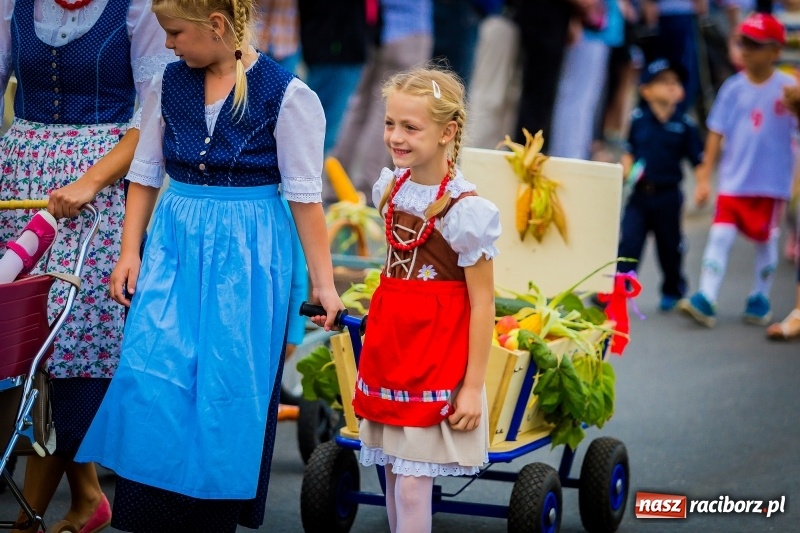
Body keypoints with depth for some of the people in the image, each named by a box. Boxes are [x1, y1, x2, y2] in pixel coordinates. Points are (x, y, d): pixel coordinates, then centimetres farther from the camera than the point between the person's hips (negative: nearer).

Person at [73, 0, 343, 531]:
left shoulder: (285, 94, -8)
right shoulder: (168, 85, 5)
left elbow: (305, 194, -6)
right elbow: (146, 173, 12)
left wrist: (323, 282, -6)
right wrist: (130, 252, 5)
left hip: (247, 253, -4)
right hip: (175, 243, 4)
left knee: (231, 384, -1)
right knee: (152, 376, -6)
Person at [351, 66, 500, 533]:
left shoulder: (464, 210, -17)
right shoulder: (391, 187, 3)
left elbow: (482, 303, -14)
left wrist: (473, 387, -14)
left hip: (437, 353, -7)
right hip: (390, 341, 7)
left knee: (412, 485, -7)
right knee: (394, 475, 12)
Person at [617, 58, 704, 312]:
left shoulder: (684, 124, -4)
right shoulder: (638, 118, 0)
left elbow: (698, 159, -2)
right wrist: (627, 169, -7)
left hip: (668, 195, -1)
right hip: (639, 193, 1)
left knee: (669, 246, 13)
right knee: (628, 241, -7)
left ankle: (673, 291, 31)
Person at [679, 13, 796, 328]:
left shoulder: (787, 89, -5)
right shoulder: (734, 88, -1)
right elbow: (717, 133, 2)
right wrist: (704, 176, 0)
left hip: (771, 182, -1)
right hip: (733, 180, 1)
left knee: (766, 240, 12)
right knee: (720, 234, -9)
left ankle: (760, 300, 28)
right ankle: (706, 301, -13)